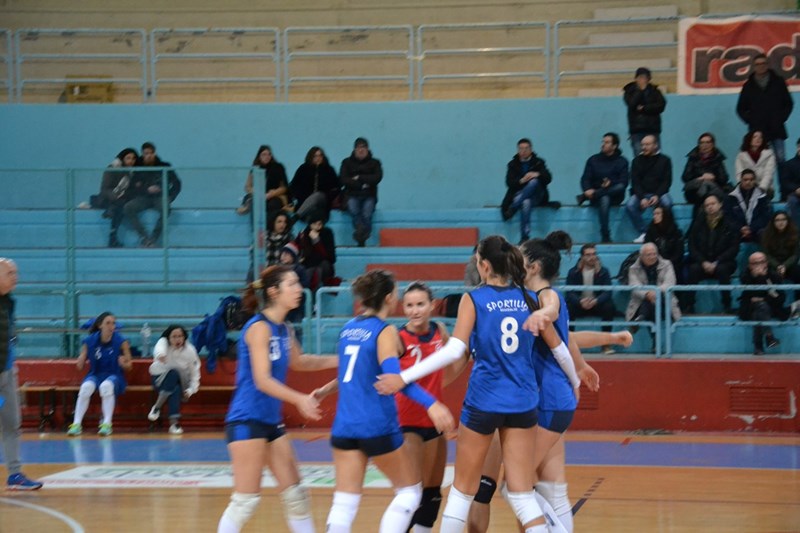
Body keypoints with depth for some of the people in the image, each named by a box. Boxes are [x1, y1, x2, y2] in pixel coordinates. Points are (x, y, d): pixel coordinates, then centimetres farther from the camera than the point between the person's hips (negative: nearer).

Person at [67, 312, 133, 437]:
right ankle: (76, 424, -27)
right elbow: (80, 366, 4)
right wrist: (80, 362, -19)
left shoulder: (121, 342, -6)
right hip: (95, 375, 2)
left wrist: (124, 364, -22)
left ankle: (107, 424, -31)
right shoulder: (89, 342, -3)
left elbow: (129, 365, 1)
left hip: (114, 376, -2)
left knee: (106, 386, -37)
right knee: (86, 386, -33)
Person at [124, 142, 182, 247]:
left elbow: (176, 184, 4)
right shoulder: (138, 169, 7)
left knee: (165, 208, -37)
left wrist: (168, 199, -8)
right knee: (128, 208, -28)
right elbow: (133, 188, 1)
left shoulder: (164, 167, 5)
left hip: (160, 197, -2)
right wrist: (146, 189, -15)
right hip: (144, 198, 2)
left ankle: (152, 240, -28)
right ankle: (145, 238, -29)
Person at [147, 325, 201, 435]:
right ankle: (157, 406, -33)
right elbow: (159, 348, -42)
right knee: (173, 373, -36)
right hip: (160, 379, -1)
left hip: (180, 382, 1)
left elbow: (195, 372, -3)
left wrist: (191, 390, -15)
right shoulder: (164, 342, -16)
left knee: (176, 390, -37)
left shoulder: (190, 350, -11)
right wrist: (160, 355, -67)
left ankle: (174, 422, -40)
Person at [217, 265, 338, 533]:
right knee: (246, 500, -8)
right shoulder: (259, 327, -15)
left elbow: (298, 361, 30)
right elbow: (262, 380, -22)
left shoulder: (284, 329, 10)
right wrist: (299, 399, -35)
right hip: (247, 421, -9)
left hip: (271, 421, 9)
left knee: (296, 494, 11)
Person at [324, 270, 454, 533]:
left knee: (344, 502, 4)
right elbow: (394, 376, -24)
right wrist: (430, 403, -32)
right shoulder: (385, 331, -9)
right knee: (410, 490, 11)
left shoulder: (349, 328, 11)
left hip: (344, 426, 6)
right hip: (377, 426, -6)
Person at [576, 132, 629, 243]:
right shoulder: (593, 160, 13)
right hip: (597, 196, 0)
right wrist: (588, 190, -20)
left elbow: (623, 182, -3)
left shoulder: (622, 161, 8)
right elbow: (585, 179, 3)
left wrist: (611, 183, -24)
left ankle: (584, 197, -32)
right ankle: (605, 237, -39)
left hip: (614, 196, 0)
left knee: (620, 187, -35)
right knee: (604, 200, -37)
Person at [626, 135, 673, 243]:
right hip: (641, 194, 1)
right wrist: (642, 198, -17)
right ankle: (643, 233, -23)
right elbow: (635, 182, 0)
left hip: (658, 193, -1)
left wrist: (657, 196, -18)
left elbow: (667, 181, -1)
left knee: (667, 203, -34)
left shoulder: (664, 160, 5)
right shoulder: (637, 160, 7)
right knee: (630, 205, -30)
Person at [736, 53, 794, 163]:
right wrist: (749, 120, -1)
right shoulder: (749, 86, 7)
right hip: (757, 130, 0)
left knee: (780, 158, -2)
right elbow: (741, 108, 13)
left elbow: (788, 103, 12)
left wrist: (782, 118, 0)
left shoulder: (778, 82, 6)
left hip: (777, 129, 0)